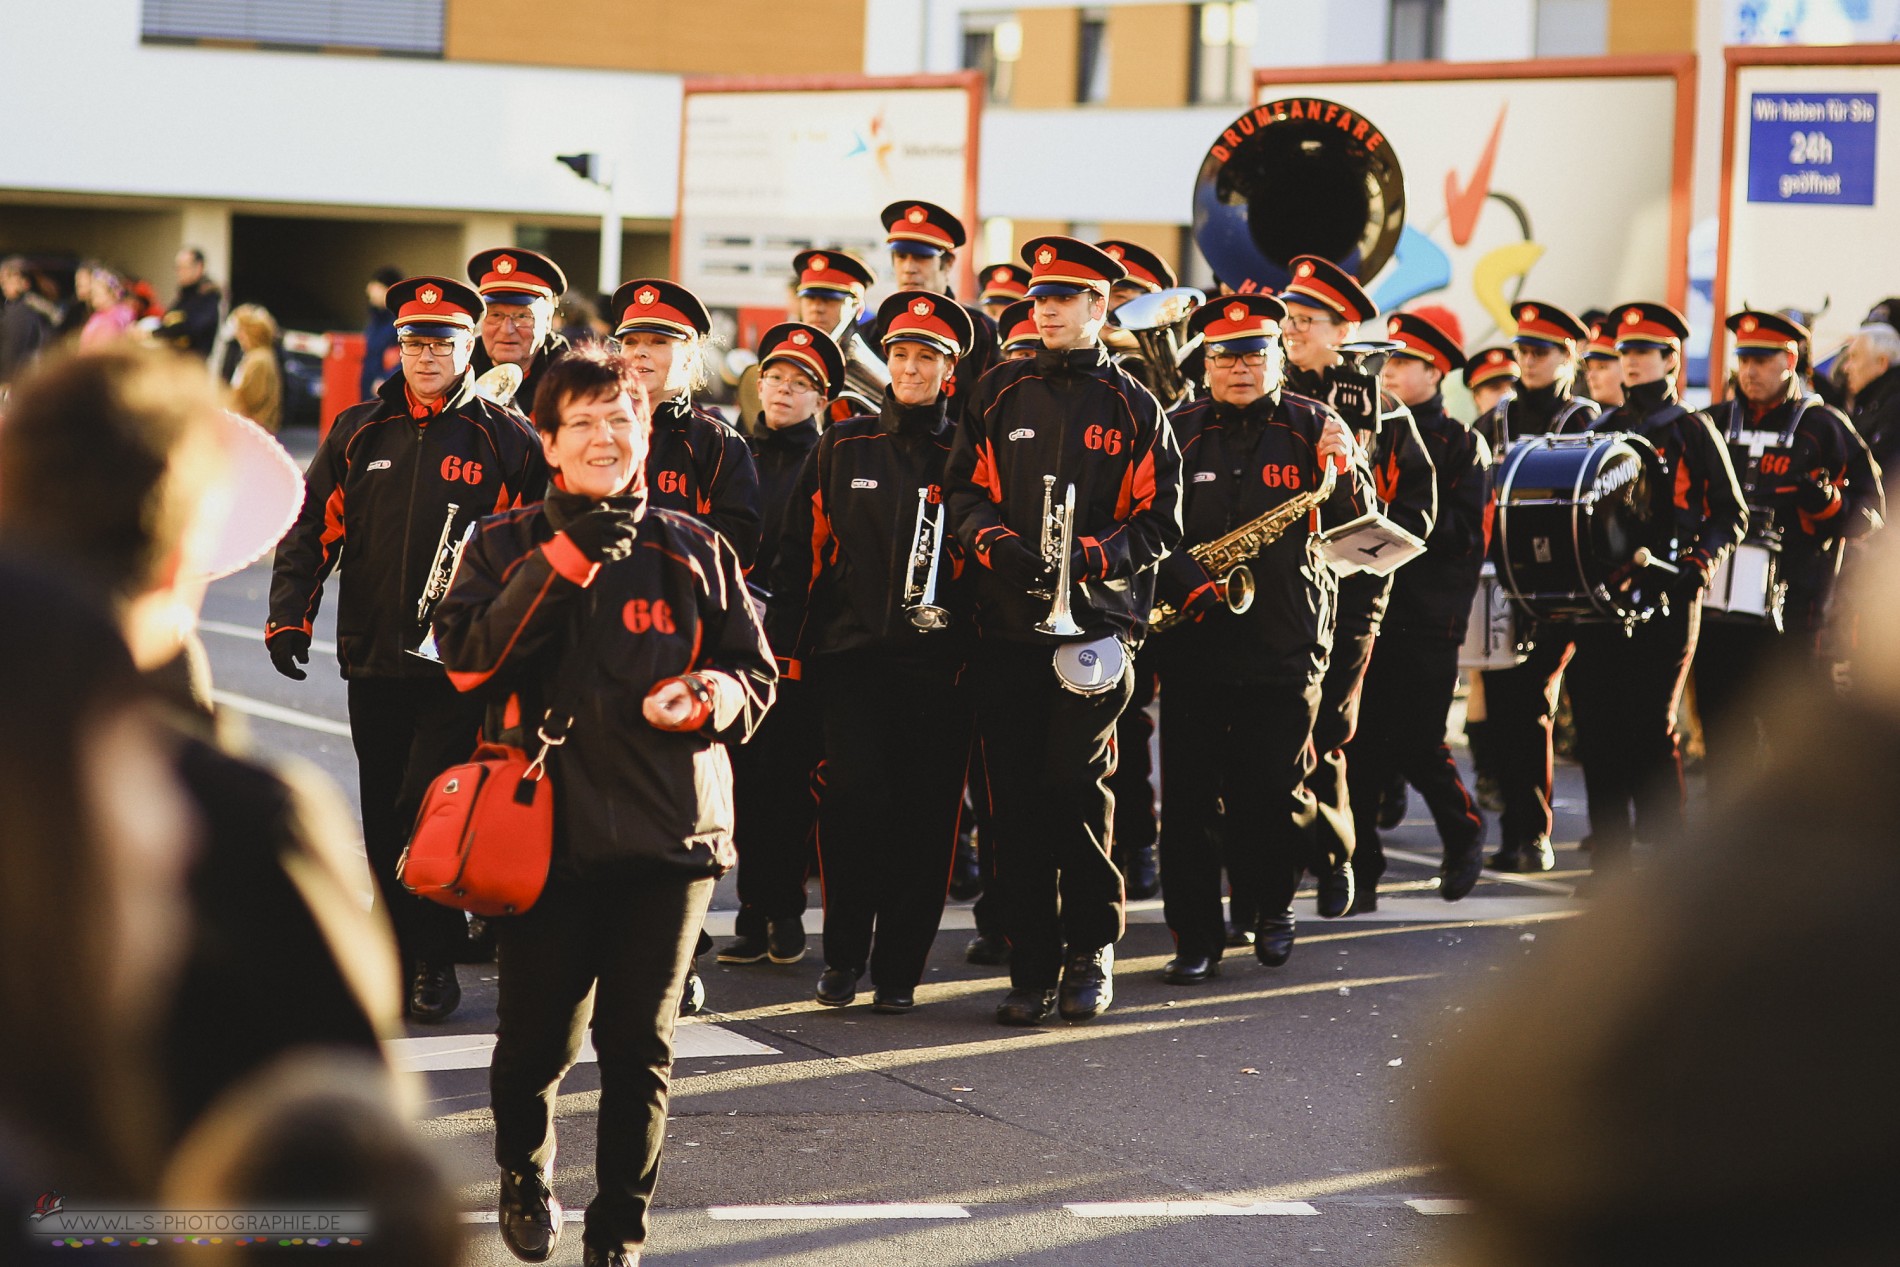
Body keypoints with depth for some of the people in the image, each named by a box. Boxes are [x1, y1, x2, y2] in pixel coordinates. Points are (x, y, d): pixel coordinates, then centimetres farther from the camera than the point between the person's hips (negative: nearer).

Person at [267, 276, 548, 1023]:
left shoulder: (506, 440, 0)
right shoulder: (358, 433, 9)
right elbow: (311, 529, 11)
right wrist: (289, 618, 2)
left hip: (459, 666, -4)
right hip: (373, 656, 4)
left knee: (428, 811, -10)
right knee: (383, 815, 10)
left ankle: (436, 961, 2)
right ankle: (400, 949, 22)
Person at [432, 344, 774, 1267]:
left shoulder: (694, 552, 9)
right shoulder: (505, 545, 5)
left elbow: (753, 674, 12)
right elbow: (468, 659, -10)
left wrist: (700, 699, -11)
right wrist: (566, 561, -16)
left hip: (668, 831, 1)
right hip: (546, 825, -1)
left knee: (640, 1044, 0)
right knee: (538, 1036, 2)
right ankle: (524, 1173, 33)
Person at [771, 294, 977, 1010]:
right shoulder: (843, 448, 10)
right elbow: (802, 553, 11)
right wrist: (790, 647, 5)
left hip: (938, 662, 0)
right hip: (853, 654, 0)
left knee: (925, 815, -1)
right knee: (853, 800, -11)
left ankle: (899, 968, 10)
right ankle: (843, 956, 5)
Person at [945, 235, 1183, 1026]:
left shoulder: (1134, 410, 6)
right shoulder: (999, 395, 13)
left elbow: (1161, 521, 2)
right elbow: (963, 492, 10)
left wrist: (1089, 559, -14)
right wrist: (1000, 546, -9)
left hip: (1095, 626, -2)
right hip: (1007, 627, 2)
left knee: (1076, 789, -8)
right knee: (1016, 800, 1)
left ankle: (1092, 953, 8)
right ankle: (1032, 969, 8)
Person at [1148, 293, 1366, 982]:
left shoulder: (1314, 427, 5)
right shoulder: (1177, 431, 5)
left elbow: (1362, 530, 2)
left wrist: (1346, 471, -16)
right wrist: (1186, 581, -13)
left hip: (1285, 643, 0)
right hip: (1194, 641, 0)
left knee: (1273, 793, 2)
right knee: (1189, 796, -1)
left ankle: (1274, 904, 29)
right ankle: (1196, 938, 8)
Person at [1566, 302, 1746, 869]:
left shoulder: (1692, 432, 3)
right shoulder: (1599, 430, 16)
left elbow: (1730, 514, 3)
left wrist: (1696, 563, -13)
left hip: (1665, 600, -5)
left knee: (1652, 728, -6)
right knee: (1596, 725, 1)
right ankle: (1608, 858, 8)